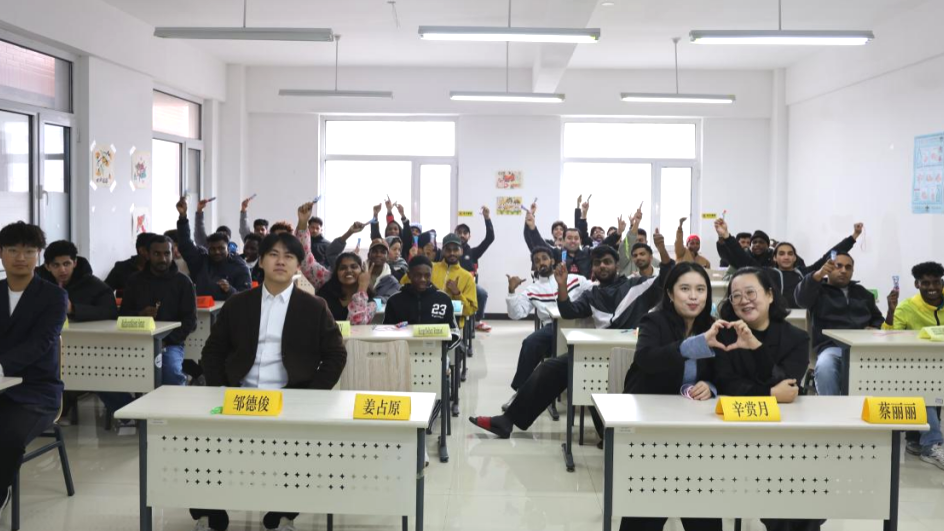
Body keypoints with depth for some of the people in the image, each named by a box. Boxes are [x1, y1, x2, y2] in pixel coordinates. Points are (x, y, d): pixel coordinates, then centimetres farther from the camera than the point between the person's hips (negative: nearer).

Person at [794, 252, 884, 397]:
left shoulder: (862, 292, 31)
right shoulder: (819, 290, 15)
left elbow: (878, 318, 40)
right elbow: (801, 298, -9)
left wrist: (875, 329, 13)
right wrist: (818, 275, -27)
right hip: (832, 346, -3)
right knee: (824, 367, -38)